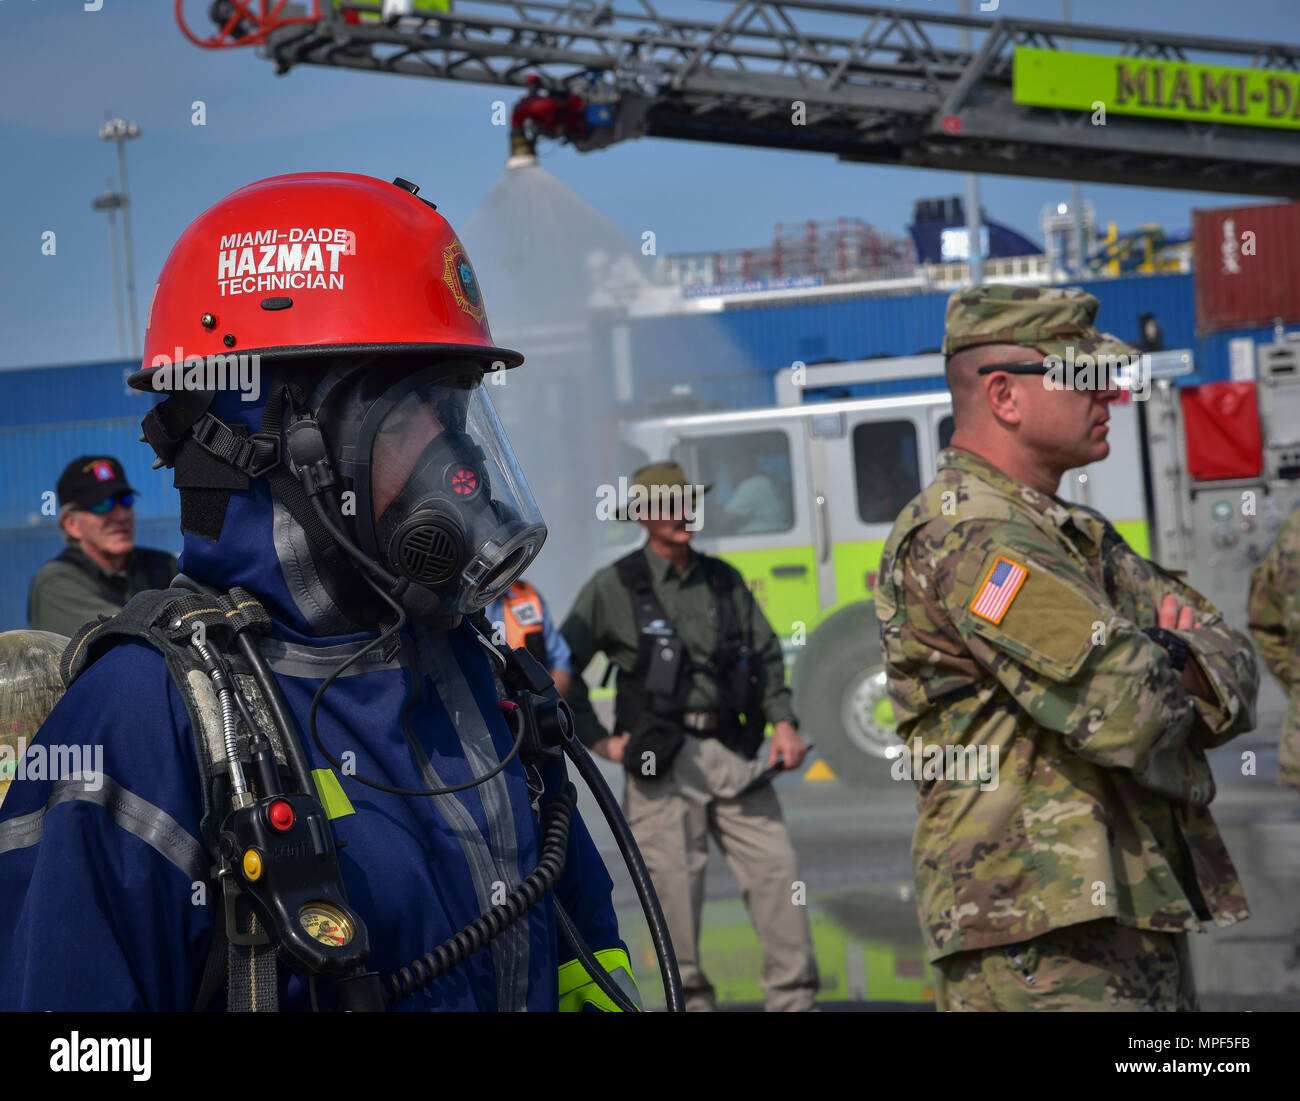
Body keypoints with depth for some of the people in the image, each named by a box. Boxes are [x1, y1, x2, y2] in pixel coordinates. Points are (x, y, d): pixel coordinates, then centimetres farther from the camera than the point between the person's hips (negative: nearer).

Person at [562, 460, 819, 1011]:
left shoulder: (724, 580, 14)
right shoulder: (613, 588, 2)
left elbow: (766, 653, 18)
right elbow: (562, 667, 4)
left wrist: (782, 721, 4)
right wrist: (599, 740, 1)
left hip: (733, 753, 4)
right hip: (663, 761, -3)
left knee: (775, 867, -4)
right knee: (676, 884, -2)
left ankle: (793, 995, 1)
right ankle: (692, 997, 9)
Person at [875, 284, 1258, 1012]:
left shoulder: (1080, 536, 21)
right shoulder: (969, 538, -13)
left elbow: (1236, 670, 15)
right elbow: (1124, 711, -23)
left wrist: (1165, 659, -8)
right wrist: (1172, 658, 1)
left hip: (1145, 916, 10)